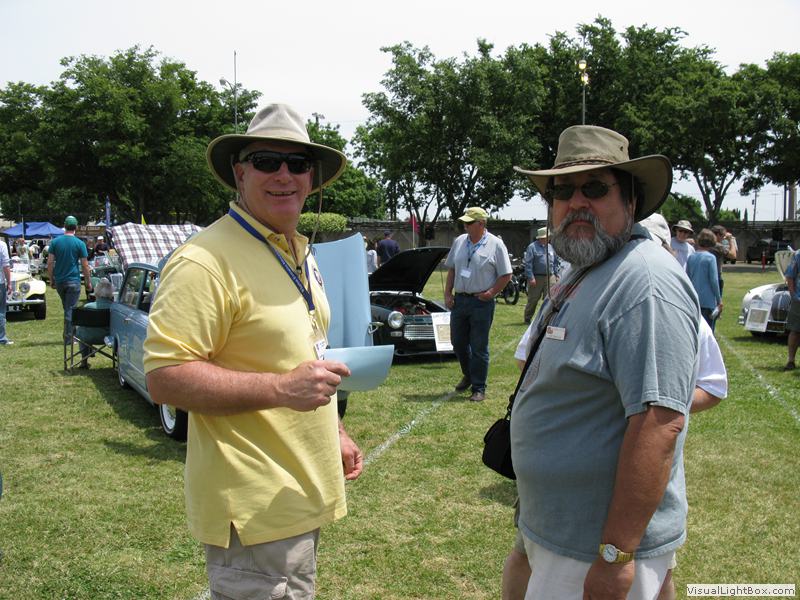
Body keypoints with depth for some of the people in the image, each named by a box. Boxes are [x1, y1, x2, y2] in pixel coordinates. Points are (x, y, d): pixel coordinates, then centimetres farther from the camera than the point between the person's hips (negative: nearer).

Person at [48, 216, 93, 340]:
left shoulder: (55, 242, 1)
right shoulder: (80, 244, -6)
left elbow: (50, 263, -1)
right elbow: (85, 265, -5)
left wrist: (51, 279, 9)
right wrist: (88, 282, 4)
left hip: (59, 281, 3)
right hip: (73, 281, -3)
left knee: (66, 308, 18)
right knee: (70, 310, -2)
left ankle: (68, 334, 22)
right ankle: (68, 338, -2)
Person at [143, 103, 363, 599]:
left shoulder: (301, 253, 13)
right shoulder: (207, 261, -18)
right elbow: (164, 377, -24)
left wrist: (334, 433, 20)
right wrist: (281, 388, -29)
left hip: (302, 495, 9)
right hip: (255, 508, -9)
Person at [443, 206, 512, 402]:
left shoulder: (495, 245, -6)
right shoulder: (459, 241, 9)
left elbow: (506, 275, -4)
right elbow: (451, 269, 16)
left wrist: (491, 293, -12)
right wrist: (448, 293, 8)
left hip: (481, 302, -5)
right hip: (459, 300, 5)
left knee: (479, 347, -1)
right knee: (458, 342, 13)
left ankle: (479, 388, 8)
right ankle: (468, 376, 37)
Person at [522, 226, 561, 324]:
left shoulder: (550, 247, 14)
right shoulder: (532, 247, -4)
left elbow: (556, 262, 20)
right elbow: (527, 263, -9)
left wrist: (557, 275, 11)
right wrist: (531, 278, -16)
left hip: (550, 277, 4)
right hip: (537, 278, -4)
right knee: (533, 299, 4)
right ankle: (527, 319, 16)